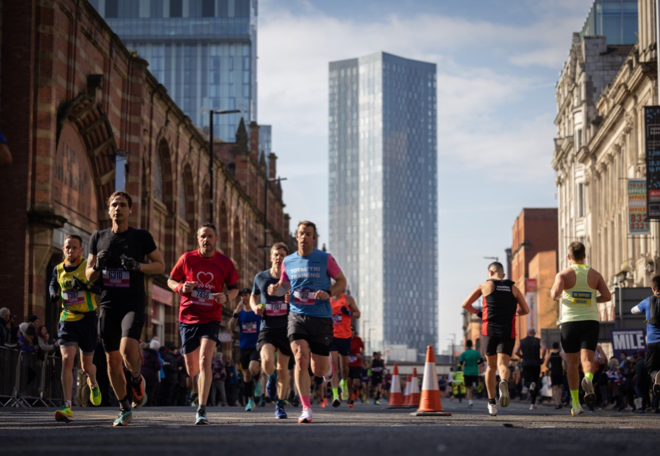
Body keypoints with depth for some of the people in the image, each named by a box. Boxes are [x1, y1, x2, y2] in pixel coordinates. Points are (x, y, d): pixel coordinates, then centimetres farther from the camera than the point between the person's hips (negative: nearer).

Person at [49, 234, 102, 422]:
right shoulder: (58, 269, 6)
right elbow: (53, 285, 27)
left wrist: (85, 286, -29)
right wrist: (54, 294, 4)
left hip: (88, 320, -2)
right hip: (67, 320, 2)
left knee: (86, 365, 10)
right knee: (67, 360, -17)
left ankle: (93, 383, 48)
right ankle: (67, 408, -21)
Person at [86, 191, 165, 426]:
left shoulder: (141, 236, 1)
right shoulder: (98, 238, 10)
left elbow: (160, 265, 6)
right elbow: (89, 276, 14)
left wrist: (138, 266, -12)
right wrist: (97, 266, -9)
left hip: (133, 303, -3)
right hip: (108, 305, 4)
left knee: (127, 347, -26)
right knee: (112, 359, 4)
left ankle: (137, 380, 7)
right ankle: (125, 409, 19)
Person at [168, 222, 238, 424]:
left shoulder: (225, 263, 0)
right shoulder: (187, 258, 0)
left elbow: (235, 288, 10)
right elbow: (171, 281, 9)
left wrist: (226, 297, -12)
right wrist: (181, 287, -13)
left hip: (211, 318, -2)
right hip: (187, 317, 2)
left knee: (204, 361, -21)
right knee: (192, 370, 9)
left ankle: (202, 410, -20)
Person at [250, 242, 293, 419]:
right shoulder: (260, 277, 4)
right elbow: (253, 296, 22)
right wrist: (254, 307, 0)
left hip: (286, 327, 0)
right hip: (267, 327, 0)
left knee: (283, 368, 5)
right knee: (267, 361, -22)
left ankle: (280, 405, 21)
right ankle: (271, 378, 15)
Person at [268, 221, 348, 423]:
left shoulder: (325, 259, -3)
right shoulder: (288, 261, 6)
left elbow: (341, 281, 4)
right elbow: (284, 285, 20)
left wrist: (329, 293, -16)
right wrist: (276, 289, -4)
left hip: (321, 318, -1)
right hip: (297, 315, 1)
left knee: (319, 370, 4)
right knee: (300, 358, -19)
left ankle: (328, 364, 44)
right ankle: (306, 409, -12)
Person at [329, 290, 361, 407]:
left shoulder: (348, 299, 2)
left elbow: (358, 314, 4)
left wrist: (348, 312, -15)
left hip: (345, 337, 0)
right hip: (331, 336, 0)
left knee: (344, 366, 13)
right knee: (334, 366, -13)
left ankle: (344, 383, 45)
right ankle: (335, 395, -18)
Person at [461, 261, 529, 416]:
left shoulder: (485, 286, 8)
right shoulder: (513, 288, 13)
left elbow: (465, 304, 7)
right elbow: (525, 310, 11)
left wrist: (477, 313, 24)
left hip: (489, 330, 0)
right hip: (508, 332, 0)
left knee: (491, 367, 14)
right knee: (502, 364, -7)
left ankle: (492, 403, 13)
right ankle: (504, 382, -43)